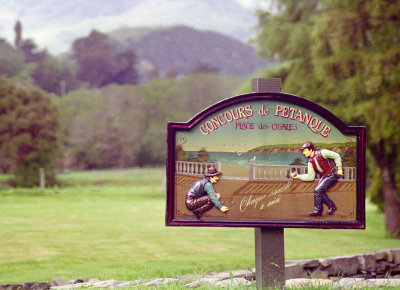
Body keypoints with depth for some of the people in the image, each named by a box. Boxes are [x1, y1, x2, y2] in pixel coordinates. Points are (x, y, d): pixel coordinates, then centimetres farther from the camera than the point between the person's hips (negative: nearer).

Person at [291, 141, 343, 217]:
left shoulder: (321, 153, -13)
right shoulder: (310, 162, 6)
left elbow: (336, 156, -5)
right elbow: (310, 177, 10)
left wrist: (339, 168, -7)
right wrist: (298, 176, 0)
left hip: (331, 175, -7)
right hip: (323, 177, 7)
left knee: (318, 190, -16)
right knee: (320, 192, -11)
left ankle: (318, 210, -5)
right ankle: (331, 206, 8)